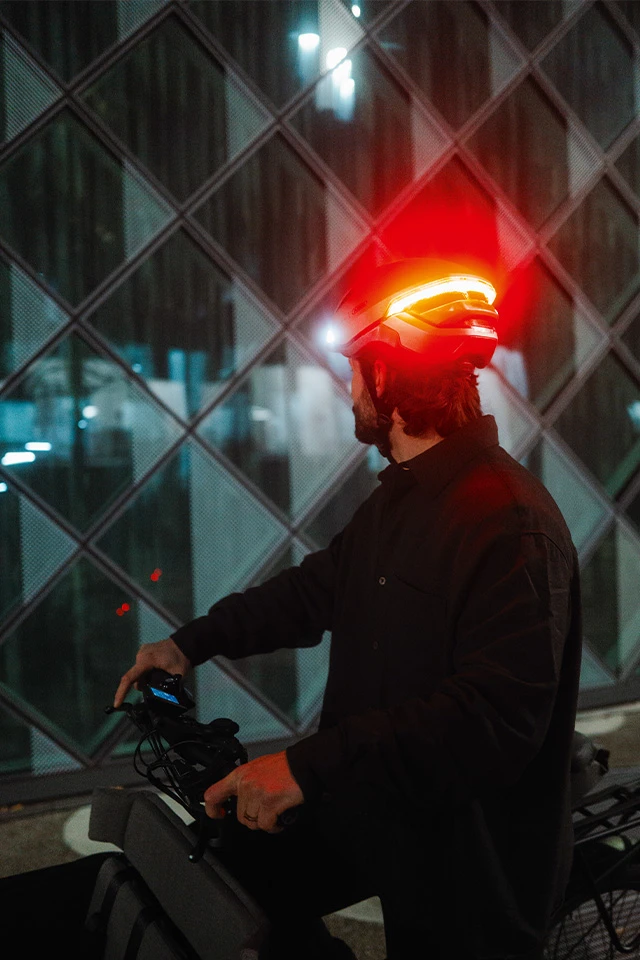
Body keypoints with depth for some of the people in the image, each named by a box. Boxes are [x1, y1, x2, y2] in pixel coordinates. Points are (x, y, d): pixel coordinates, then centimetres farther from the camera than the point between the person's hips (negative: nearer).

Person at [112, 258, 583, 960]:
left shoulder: (510, 520, -26)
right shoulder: (399, 495, 8)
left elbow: (499, 715, -33)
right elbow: (318, 587, 20)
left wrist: (313, 764, -34)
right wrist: (193, 642, 16)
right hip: (370, 813, 9)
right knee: (230, 874, 11)